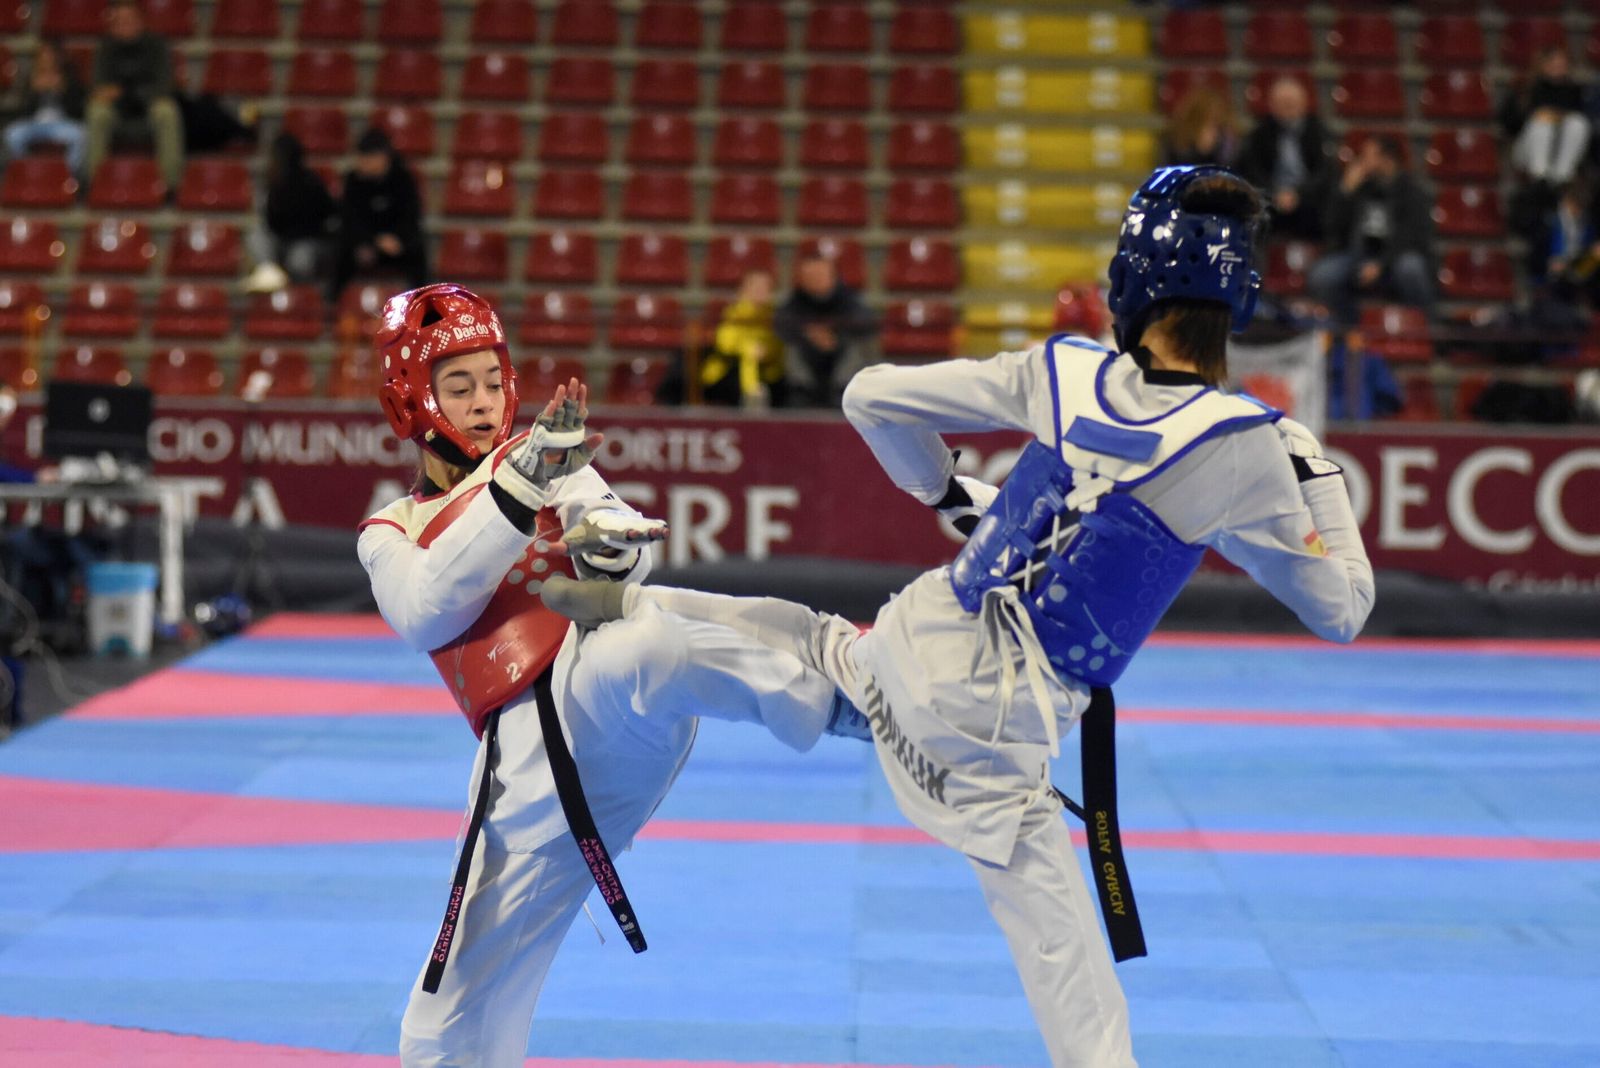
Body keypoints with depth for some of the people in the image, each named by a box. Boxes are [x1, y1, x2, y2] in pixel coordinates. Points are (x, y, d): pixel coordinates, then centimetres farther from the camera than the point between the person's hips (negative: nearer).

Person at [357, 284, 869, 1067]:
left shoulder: (547, 460, 13)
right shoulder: (390, 536, 16)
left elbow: (628, 554, -5)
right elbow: (425, 614, -8)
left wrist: (607, 540, -30)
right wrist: (517, 486, -20)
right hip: (530, 770, 3)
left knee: (643, 649, -41)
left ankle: (849, 705, -48)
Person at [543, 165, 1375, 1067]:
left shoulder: (1061, 372, -4)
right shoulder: (1247, 447, -14)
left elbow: (873, 395, 6)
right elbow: (1342, 612, -2)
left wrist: (949, 494, 23)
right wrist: (1317, 475, 11)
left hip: (921, 641, 4)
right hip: (999, 727, -4)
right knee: (1074, 978, 4)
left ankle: (615, 602, 46)